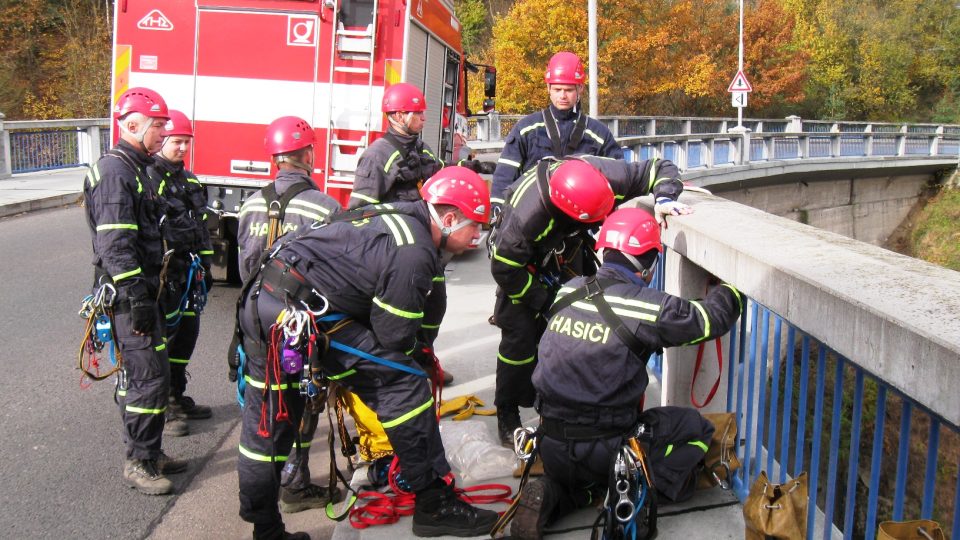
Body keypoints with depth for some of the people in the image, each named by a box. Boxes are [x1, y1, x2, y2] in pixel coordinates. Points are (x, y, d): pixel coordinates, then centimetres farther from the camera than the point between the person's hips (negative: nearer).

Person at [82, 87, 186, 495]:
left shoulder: (137, 169, 16)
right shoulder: (113, 172, -16)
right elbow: (115, 244, -23)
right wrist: (138, 300, -25)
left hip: (141, 289, 10)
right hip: (127, 293, -10)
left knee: (139, 374, 16)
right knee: (149, 376, -7)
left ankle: (148, 453, 26)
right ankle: (138, 463, 3)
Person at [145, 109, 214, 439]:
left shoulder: (190, 180, 17)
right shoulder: (147, 177, -11)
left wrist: (205, 268, 20)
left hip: (189, 272, 9)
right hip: (163, 274, -9)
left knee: (186, 335, 15)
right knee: (162, 339, -3)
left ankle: (177, 398, 29)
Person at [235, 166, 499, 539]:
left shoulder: (400, 219, 16)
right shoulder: (413, 254, -13)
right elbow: (393, 337, -8)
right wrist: (415, 365, 11)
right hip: (301, 313, -10)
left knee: (265, 426, 19)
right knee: (404, 385, -7)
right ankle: (434, 504, -2)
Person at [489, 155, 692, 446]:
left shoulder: (607, 174, -33)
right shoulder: (527, 214, -44)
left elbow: (661, 169, -18)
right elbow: (504, 268, -30)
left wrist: (664, 199, -39)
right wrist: (545, 301, -24)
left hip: (566, 257, 5)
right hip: (524, 263, -5)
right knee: (520, 338, -11)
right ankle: (507, 417, 6)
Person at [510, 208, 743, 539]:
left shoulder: (570, 291, 1)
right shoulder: (647, 306, -15)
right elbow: (712, 318, -2)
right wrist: (731, 287, 18)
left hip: (551, 446, 5)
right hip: (602, 448, -5)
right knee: (697, 429, 15)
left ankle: (550, 496, 8)